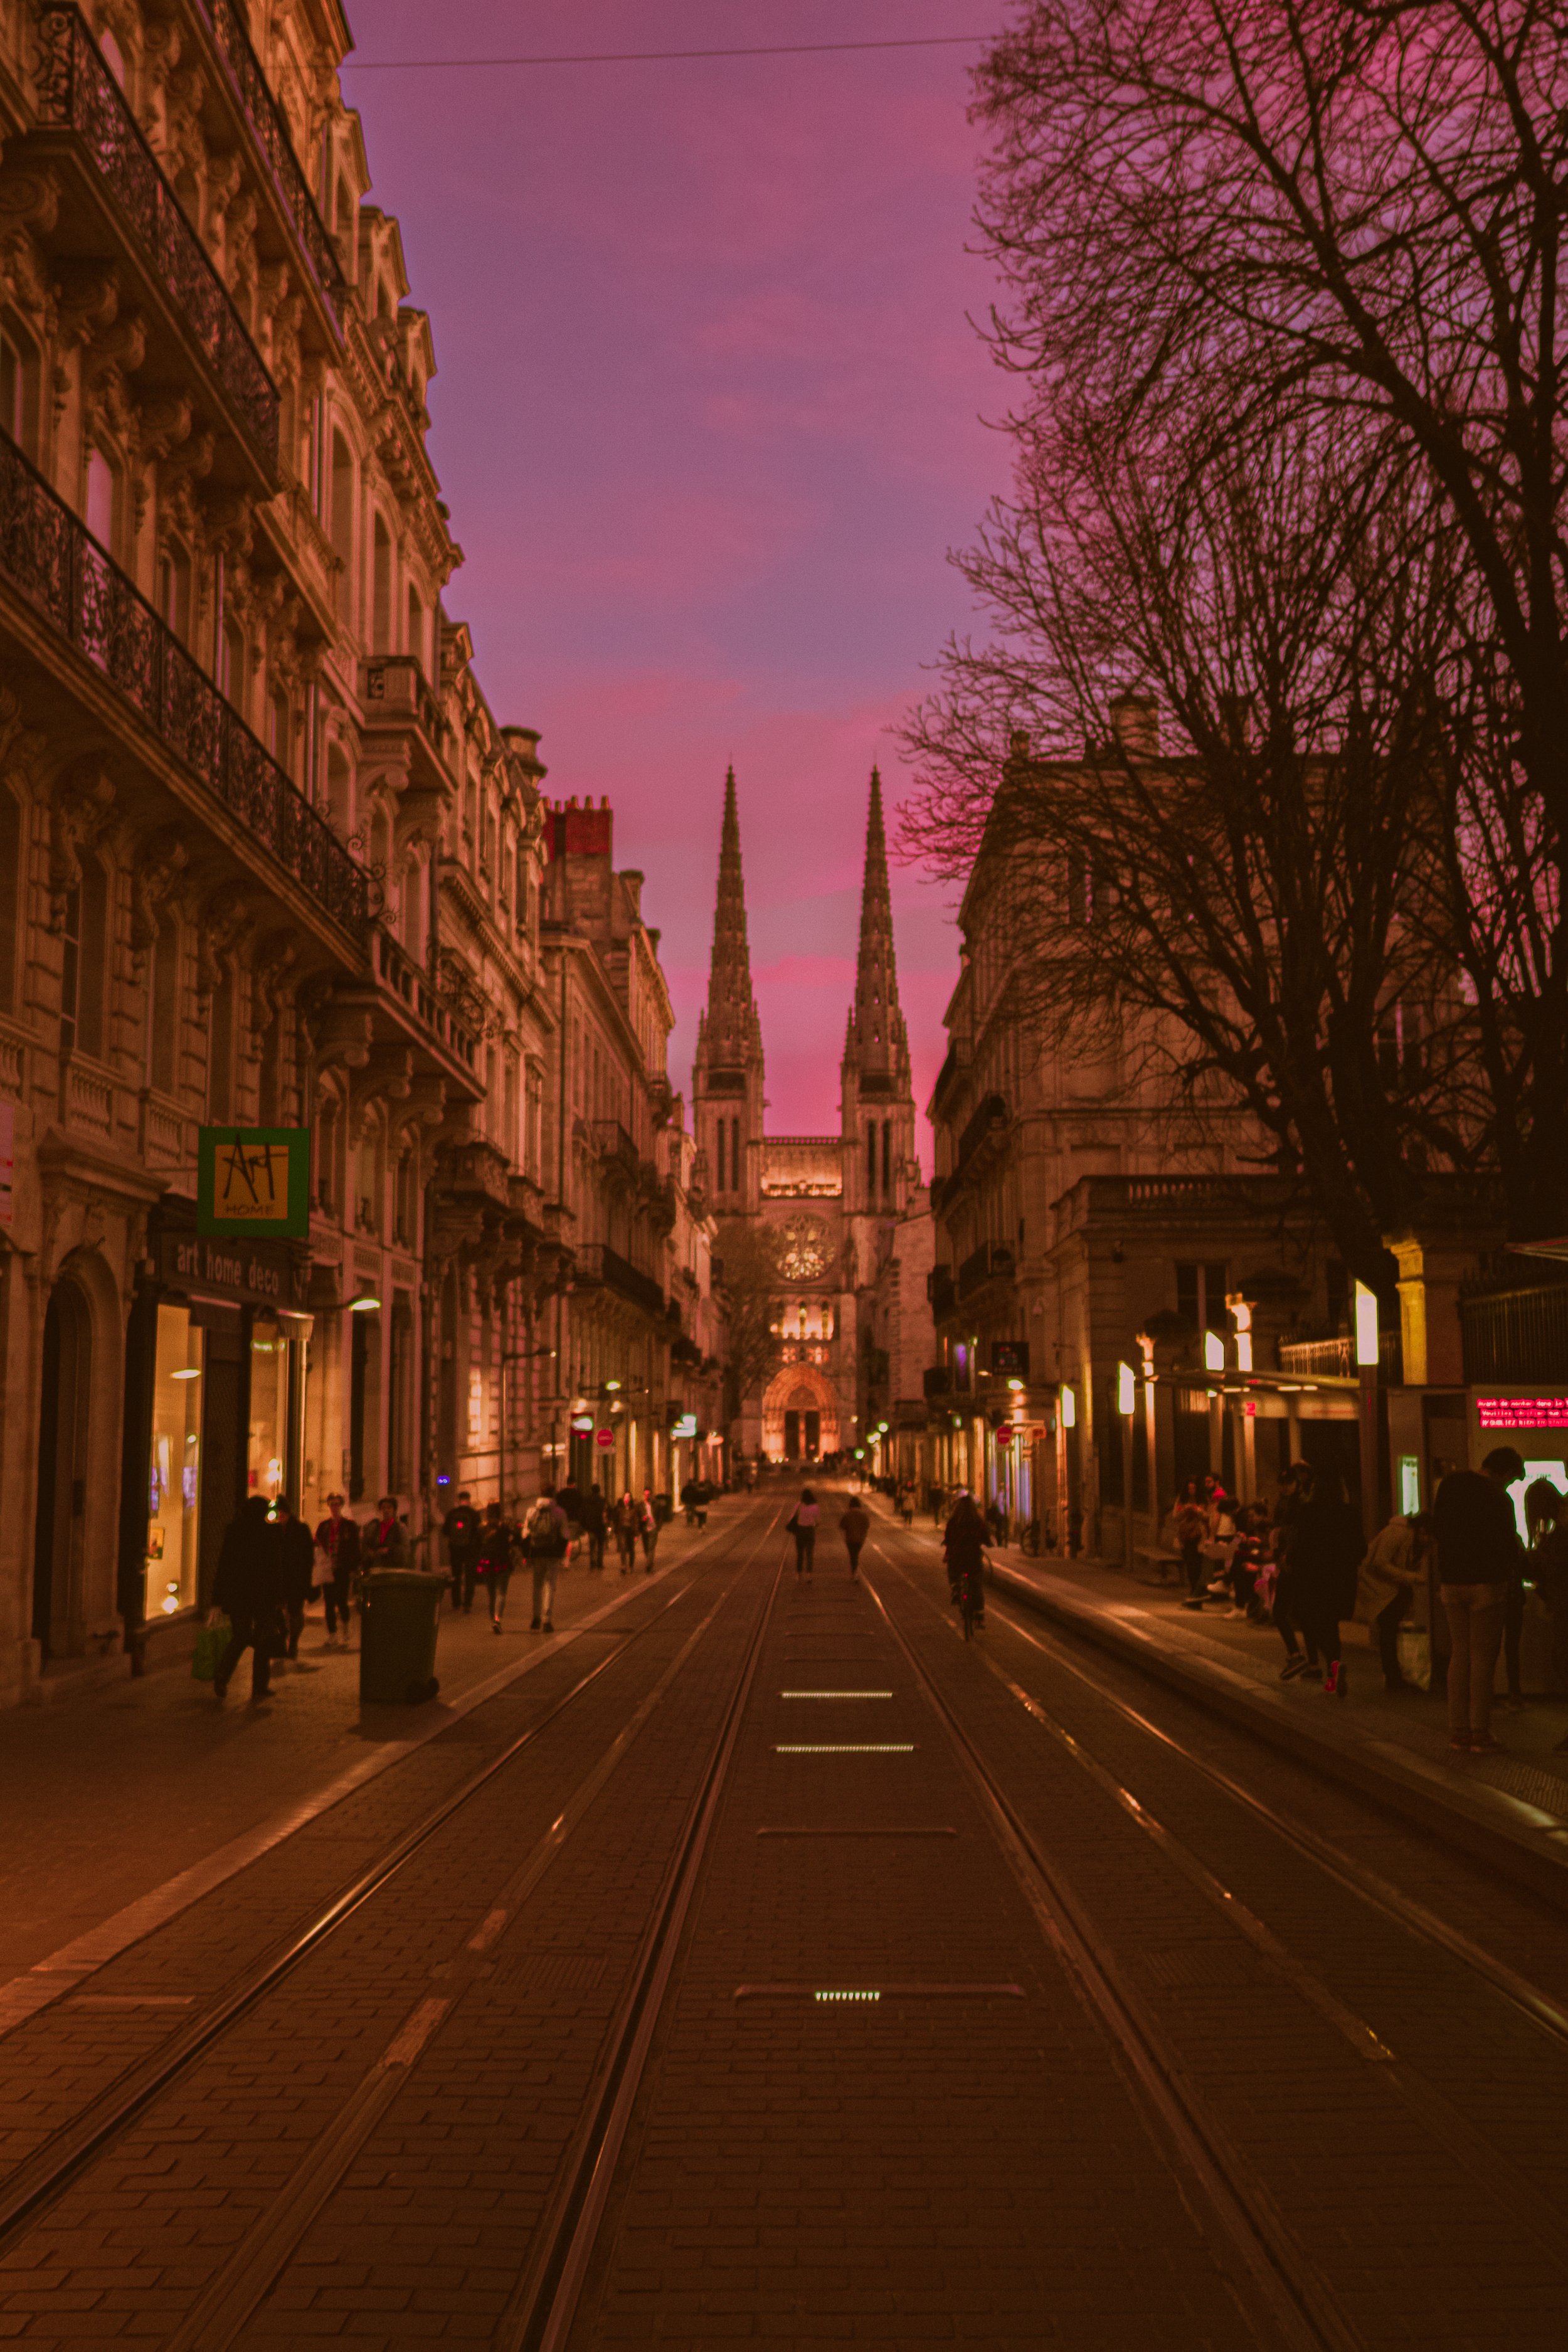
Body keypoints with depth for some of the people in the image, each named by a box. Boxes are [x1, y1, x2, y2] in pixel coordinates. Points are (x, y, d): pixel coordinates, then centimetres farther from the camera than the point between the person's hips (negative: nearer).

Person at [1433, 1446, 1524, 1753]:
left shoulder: (1450, 1484, 5)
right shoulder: (1498, 1498, -13)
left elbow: (1436, 1533, 12)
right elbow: (1509, 1546, -8)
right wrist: (1512, 1572, 11)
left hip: (1451, 1581, 5)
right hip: (1486, 1584, -5)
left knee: (1459, 1655, 11)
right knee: (1483, 1658, 1)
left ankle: (1457, 1731, 12)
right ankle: (1480, 1733, 2)